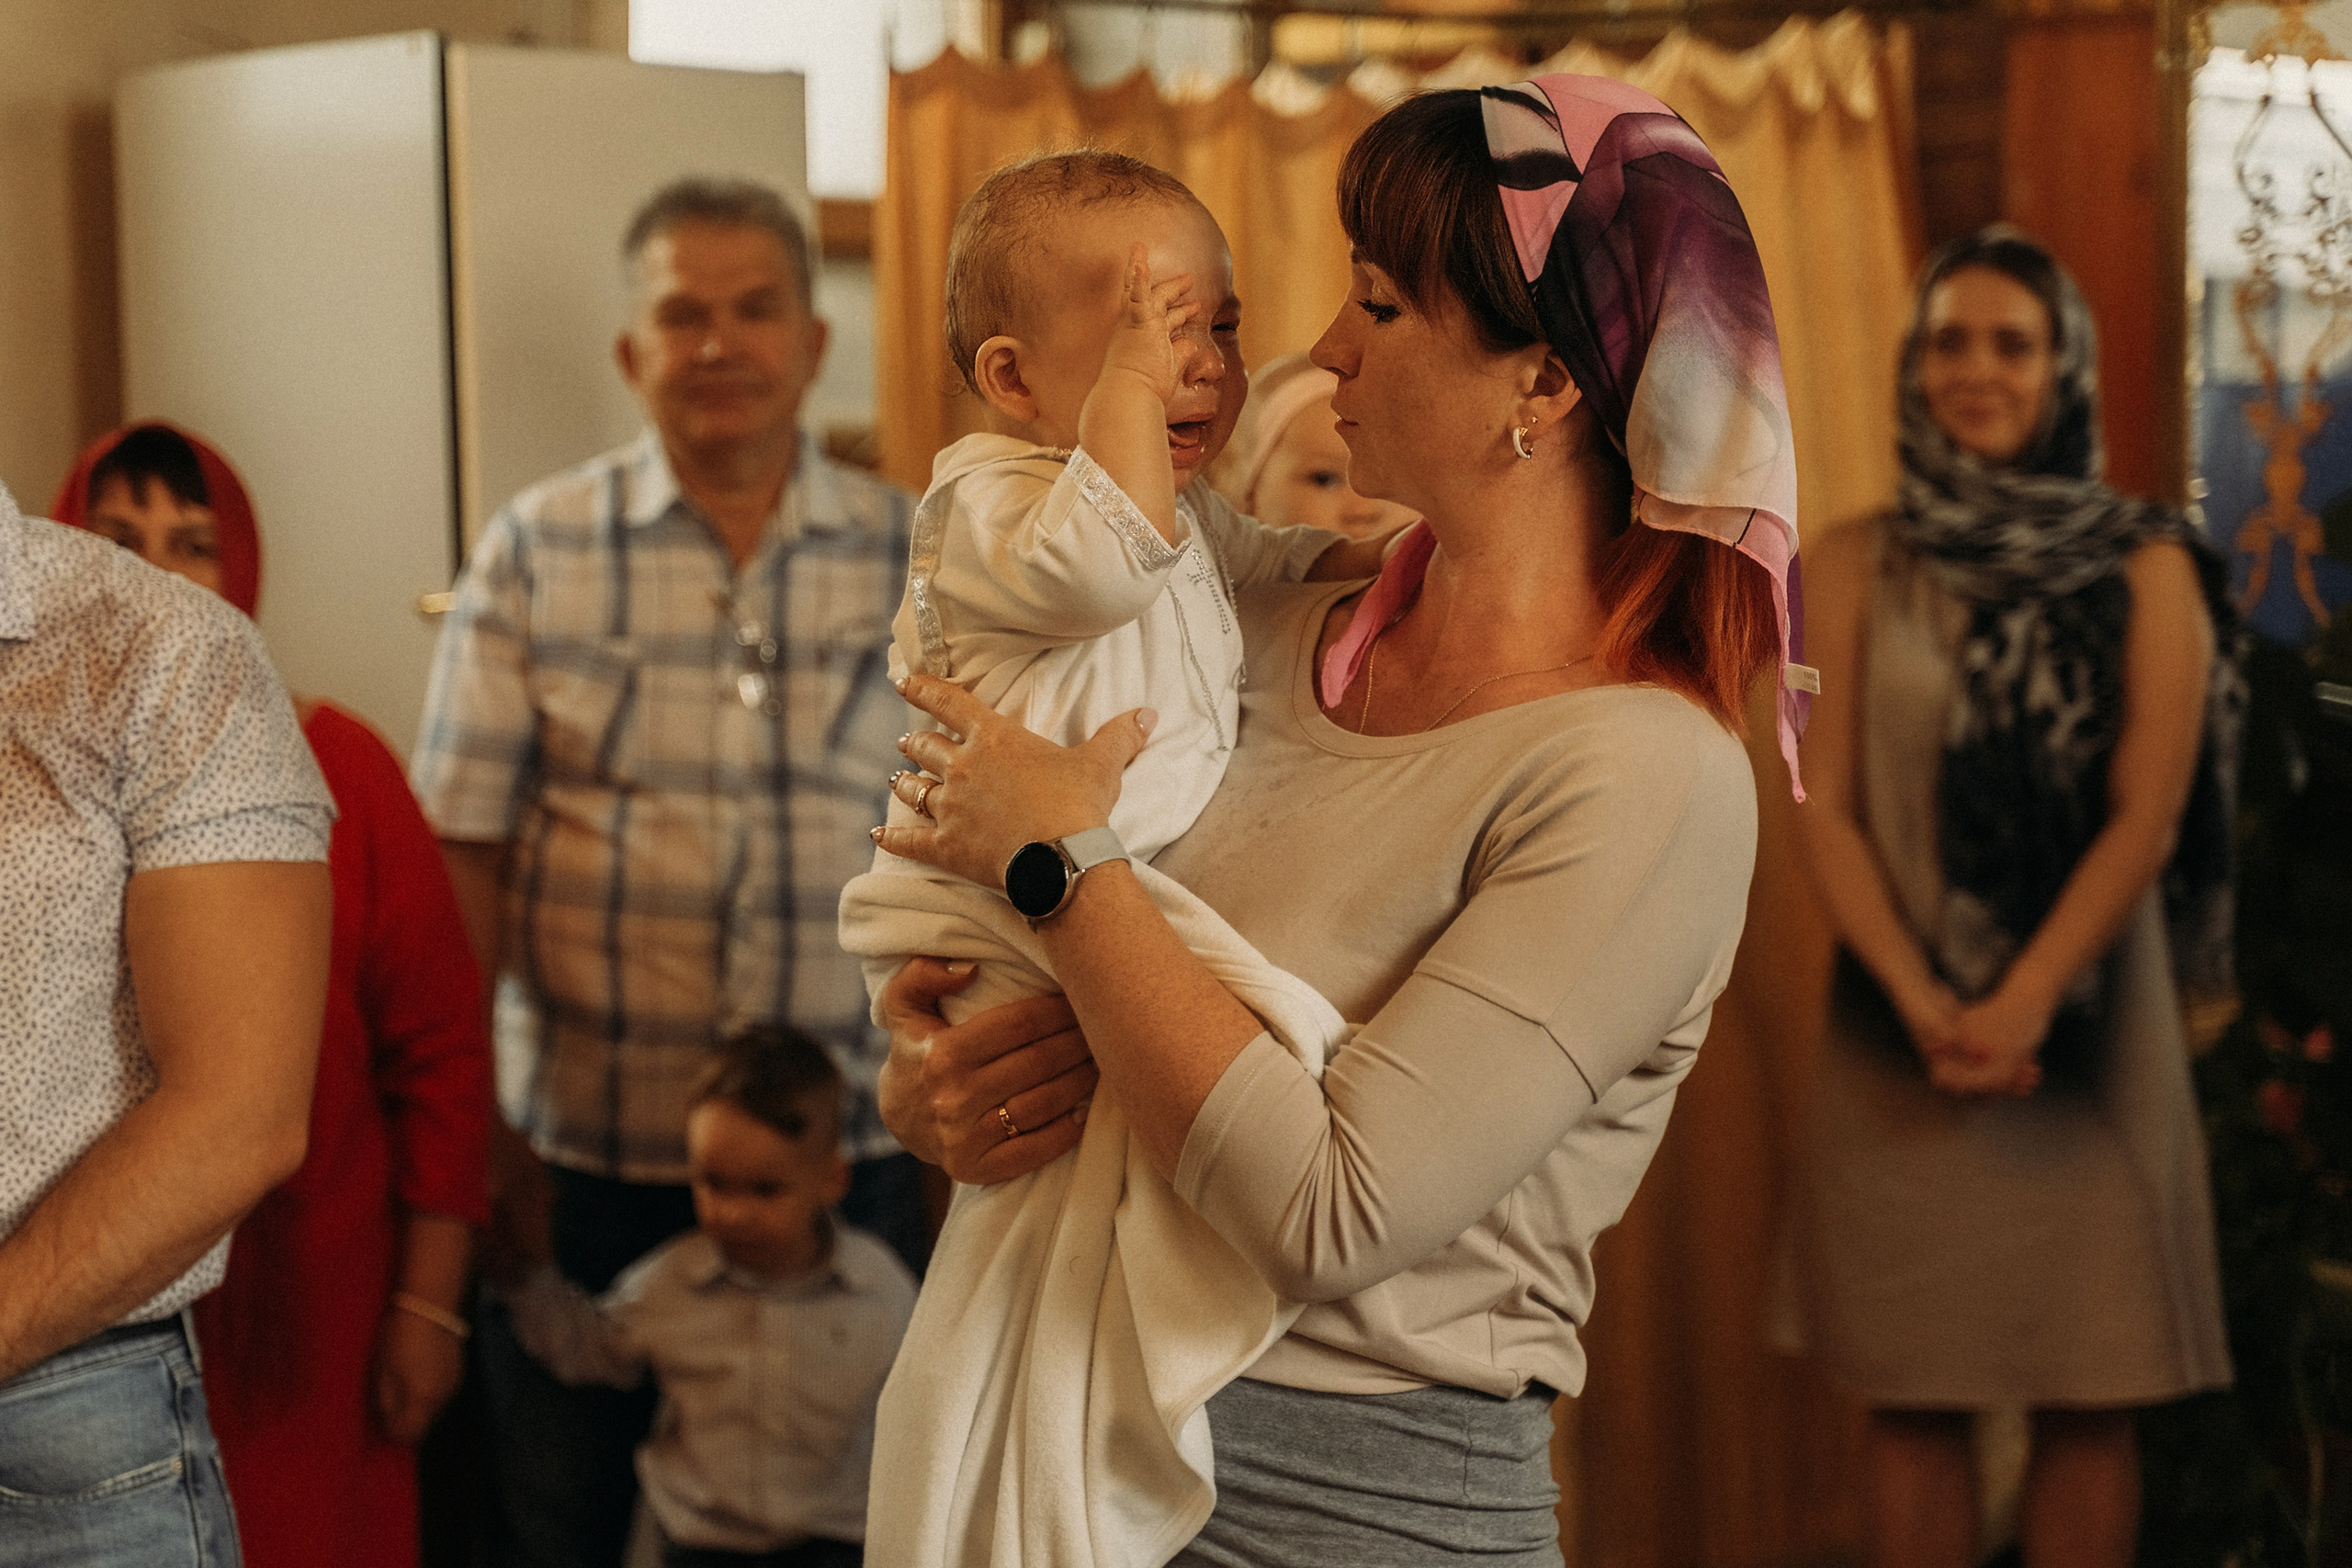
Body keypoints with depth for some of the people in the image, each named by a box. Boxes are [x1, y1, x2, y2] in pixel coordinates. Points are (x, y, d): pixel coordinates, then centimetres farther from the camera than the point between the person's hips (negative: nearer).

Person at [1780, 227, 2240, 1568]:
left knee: (2089, 1395, 3)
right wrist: (1919, 996, -14)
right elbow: (1828, 805, 0)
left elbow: (2148, 813, -4)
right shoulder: (1864, 567, 6)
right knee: (1914, 1401, 3)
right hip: (1902, 1039, 1)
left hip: (2089, 1034, -1)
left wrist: (2025, 1000, -15)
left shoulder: (2144, 567, 2)